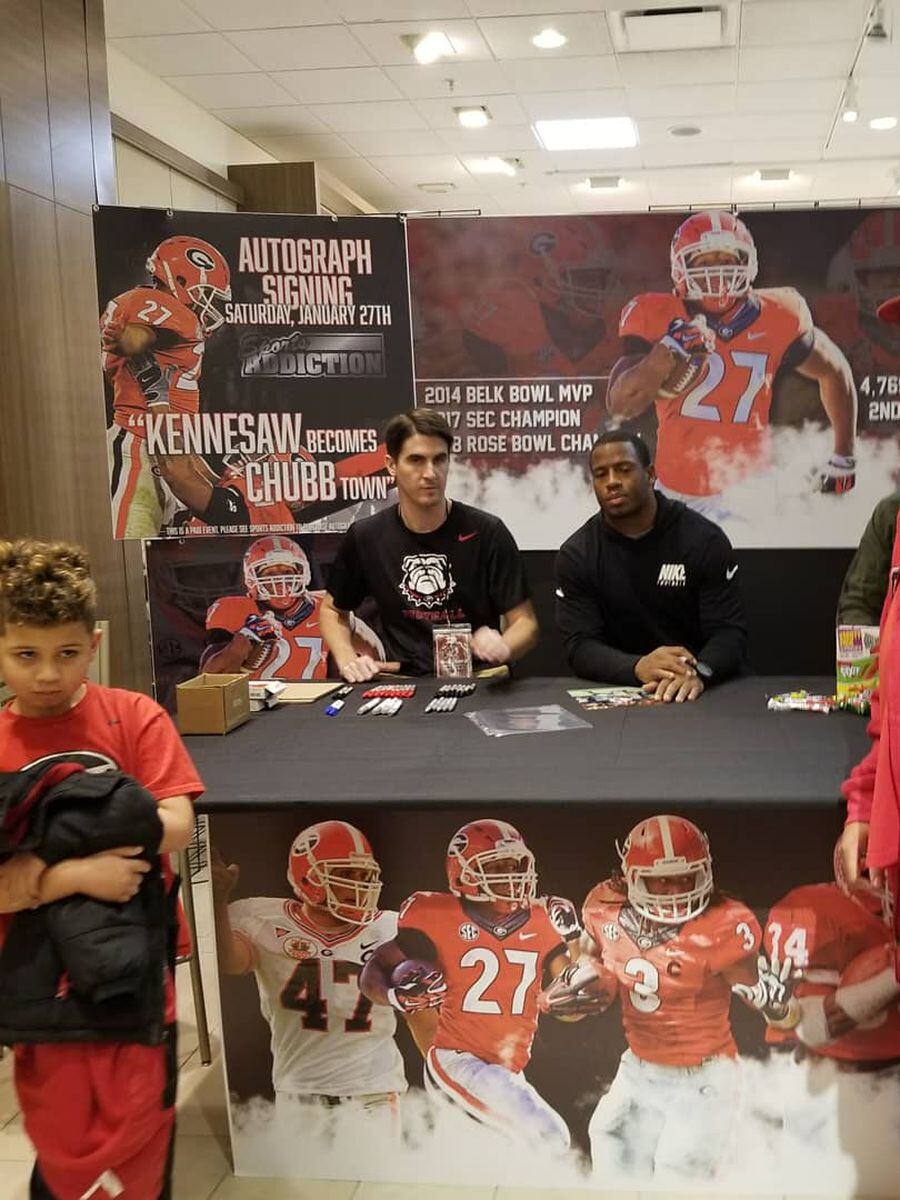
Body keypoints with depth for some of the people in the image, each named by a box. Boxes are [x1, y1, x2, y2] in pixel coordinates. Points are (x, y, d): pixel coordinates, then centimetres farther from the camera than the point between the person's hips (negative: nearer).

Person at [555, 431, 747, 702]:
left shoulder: (705, 540, -3)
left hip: (696, 691, 1)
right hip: (617, 690, -1)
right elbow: (580, 645, -8)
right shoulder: (576, 555, -1)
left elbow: (729, 631, -7)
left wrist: (698, 673, -29)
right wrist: (638, 668, -28)